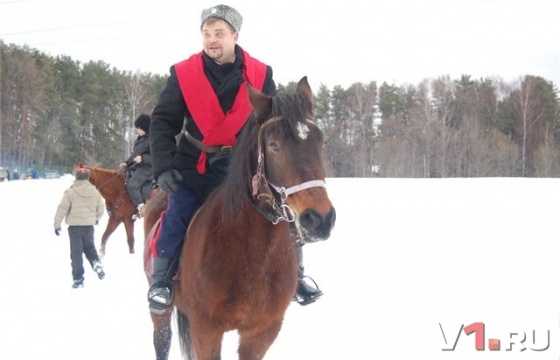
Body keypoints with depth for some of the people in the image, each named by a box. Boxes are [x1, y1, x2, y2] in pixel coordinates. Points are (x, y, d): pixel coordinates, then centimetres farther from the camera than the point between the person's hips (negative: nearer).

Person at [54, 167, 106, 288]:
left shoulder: (70, 192, -11)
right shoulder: (95, 192, 1)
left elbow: (62, 209, -10)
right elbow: (100, 209, 10)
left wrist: (57, 224, 2)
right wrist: (96, 218, 32)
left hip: (75, 225, -3)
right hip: (89, 225, 3)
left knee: (76, 252, 3)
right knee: (89, 247, 23)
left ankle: (78, 279, 1)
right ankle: (96, 263, -6)